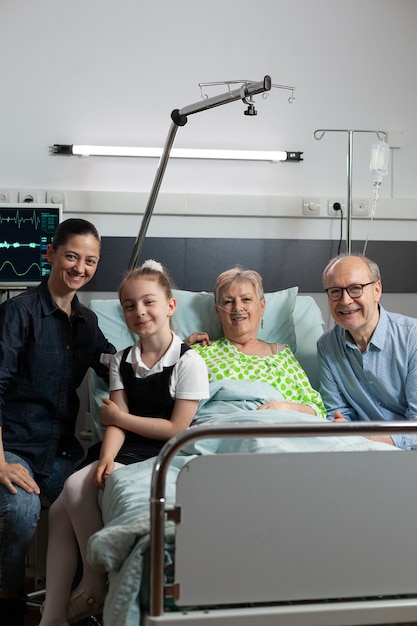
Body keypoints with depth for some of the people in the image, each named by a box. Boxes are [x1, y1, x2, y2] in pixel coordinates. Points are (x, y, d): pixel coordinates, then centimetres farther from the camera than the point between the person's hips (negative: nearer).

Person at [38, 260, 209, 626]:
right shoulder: (122, 362, 12)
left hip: (163, 457, -6)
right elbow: (116, 423, 2)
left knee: (77, 487, -24)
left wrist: (118, 417, -4)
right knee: (60, 510, -15)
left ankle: (94, 591, -6)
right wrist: (107, 458, -19)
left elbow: (176, 429, -10)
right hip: (127, 453, 6)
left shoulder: (188, 362, -6)